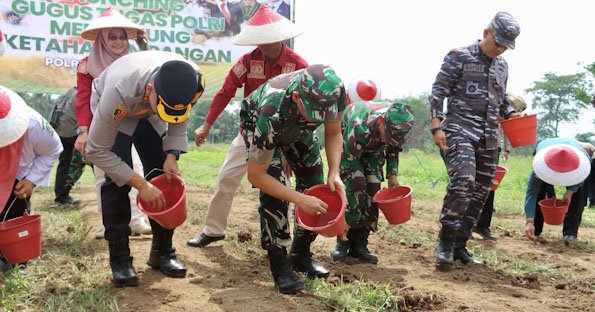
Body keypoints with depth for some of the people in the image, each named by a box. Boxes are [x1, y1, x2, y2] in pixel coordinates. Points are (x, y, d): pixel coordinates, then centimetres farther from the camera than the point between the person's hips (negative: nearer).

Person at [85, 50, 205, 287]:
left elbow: (179, 119, -10)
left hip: (148, 112, 4)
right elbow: (96, 151, -34)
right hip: (117, 111, -3)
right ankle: (120, 259, -6)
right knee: (117, 179, -18)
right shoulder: (119, 90, -45)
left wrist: (172, 156, -24)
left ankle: (162, 251, 11)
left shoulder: (194, 82, -34)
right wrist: (141, 184, -36)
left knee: (164, 178, -4)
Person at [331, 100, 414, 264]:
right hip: (346, 144, -4)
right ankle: (343, 241, -11)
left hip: (373, 148, 5)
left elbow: (394, 148, -2)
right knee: (356, 185, -23)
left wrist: (392, 174, -8)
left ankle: (359, 244, -2)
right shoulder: (359, 127, -44)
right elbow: (346, 163, -37)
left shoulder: (399, 124, -28)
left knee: (373, 187, -10)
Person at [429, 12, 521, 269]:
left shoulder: (502, 66, 17)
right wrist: (437, 126, -15)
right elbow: (438, 92, -5)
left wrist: (511, 115, 6)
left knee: (480, 192, 5)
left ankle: (459, 245, 15)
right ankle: (446, 239, -11)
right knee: (463, 180, -25)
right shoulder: (459, 56, -2)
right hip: (460, 129, -7)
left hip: (489, 136, 7)